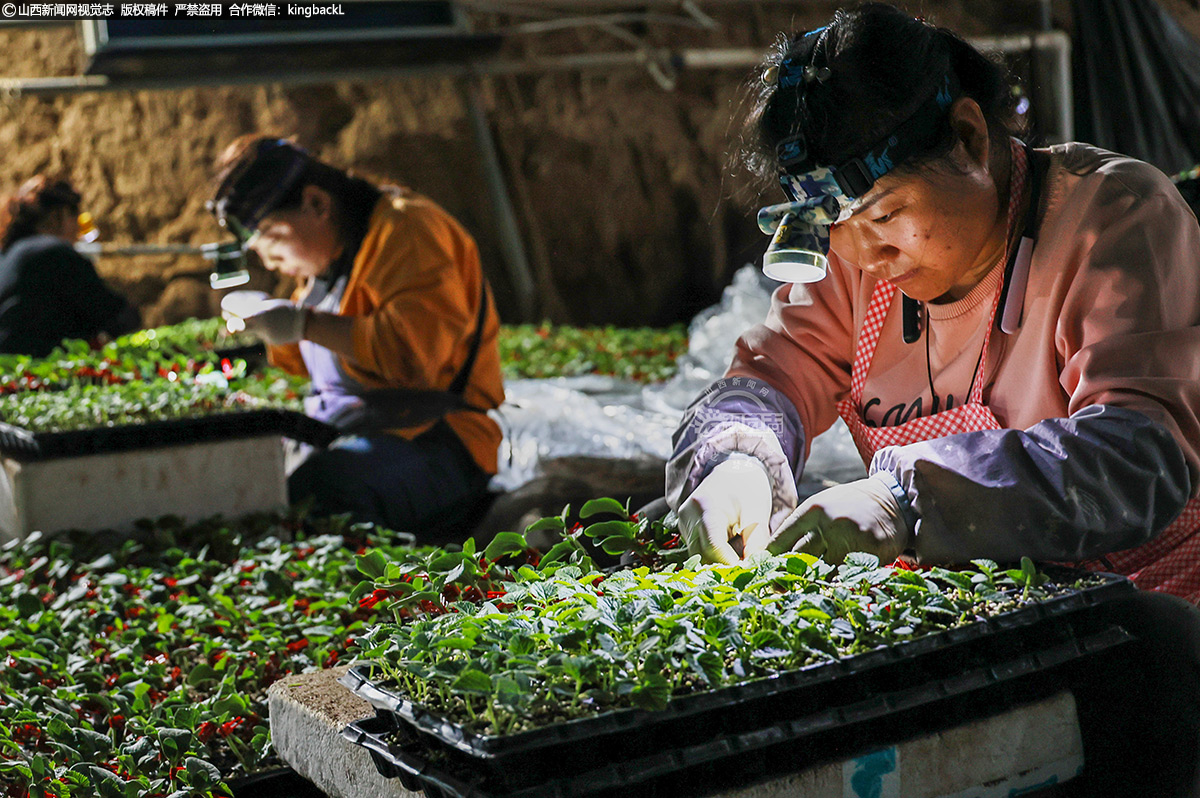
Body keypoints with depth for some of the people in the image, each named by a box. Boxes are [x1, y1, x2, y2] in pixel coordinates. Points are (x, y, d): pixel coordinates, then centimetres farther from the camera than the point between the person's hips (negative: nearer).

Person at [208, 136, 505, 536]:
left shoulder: (406, 229, -10)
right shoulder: (329, 256, 20)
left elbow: (416, 348, -25)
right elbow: (309, 359, 32)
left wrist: (305, 324, -21)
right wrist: (264, 325, 11)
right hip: (338, 437, 9)